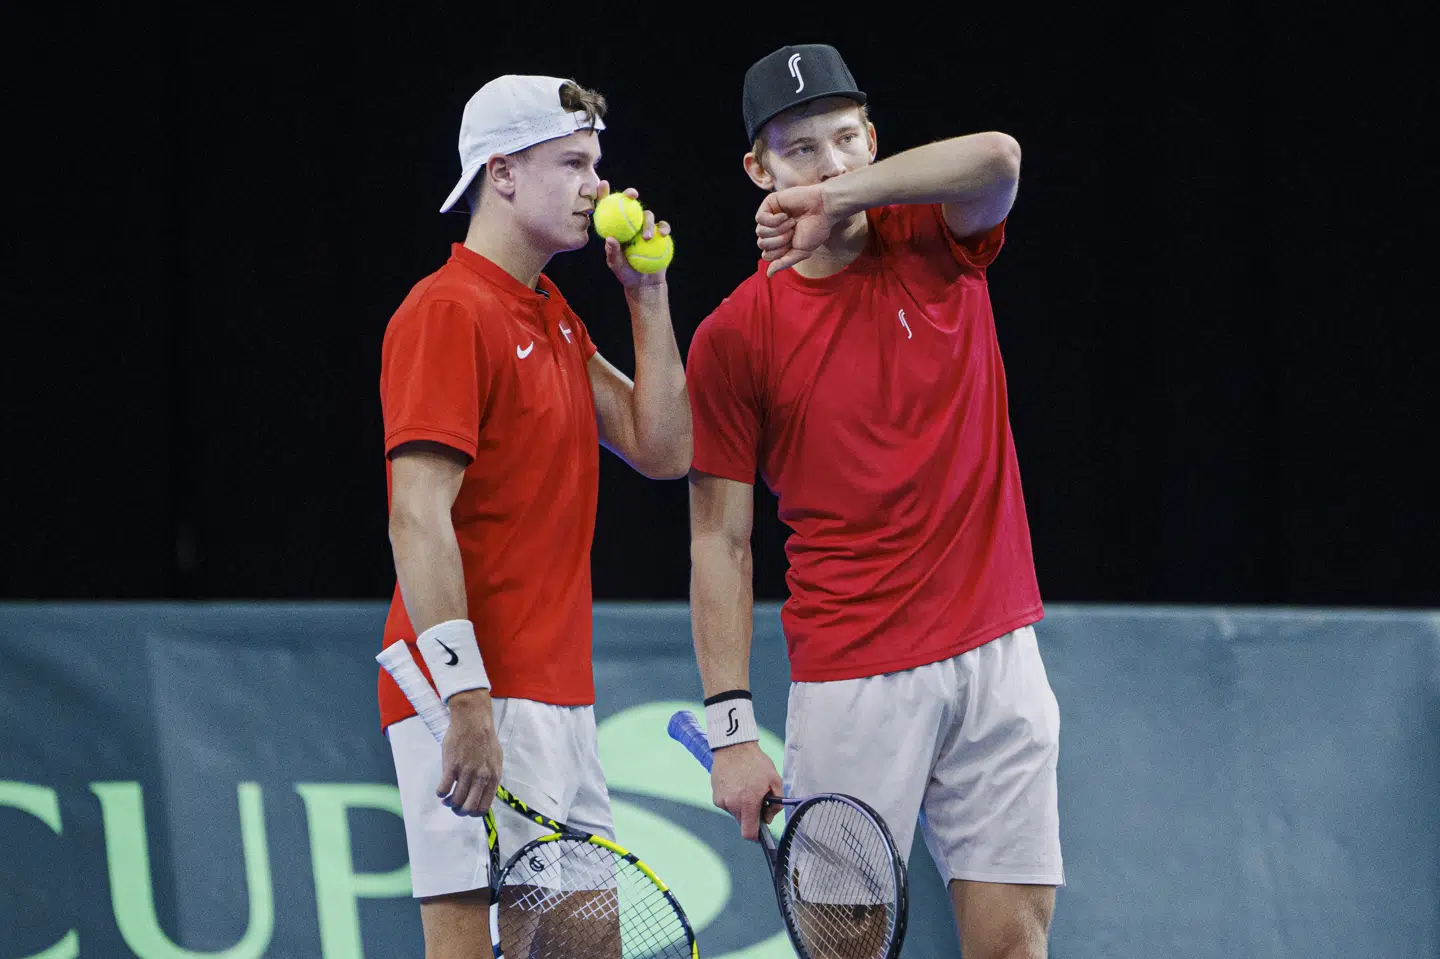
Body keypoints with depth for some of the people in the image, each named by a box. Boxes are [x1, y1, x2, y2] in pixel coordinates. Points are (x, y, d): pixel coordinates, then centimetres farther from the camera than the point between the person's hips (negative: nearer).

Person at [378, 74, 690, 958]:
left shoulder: (555, 320, 19)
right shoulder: (448, 313, -10)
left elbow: (663, 449, 17)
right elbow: (418, 521, -18)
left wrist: (648, 294, 11)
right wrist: (469, 701, -25)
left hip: (560, 702, 10)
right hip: (482, 704, -10)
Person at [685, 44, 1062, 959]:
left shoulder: (935, 243, 4)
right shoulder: (733, 337, -2)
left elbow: (995, 159, -19)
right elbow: (721, 541, -2)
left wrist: (841, 198, -23)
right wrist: (731, 724, -8)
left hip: (998, 655, 2)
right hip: (852, 679, -2)